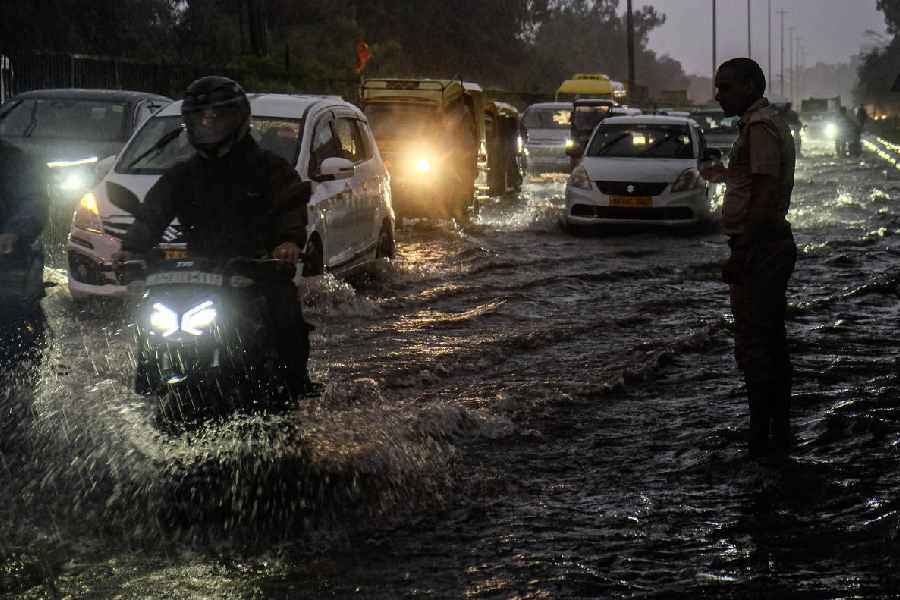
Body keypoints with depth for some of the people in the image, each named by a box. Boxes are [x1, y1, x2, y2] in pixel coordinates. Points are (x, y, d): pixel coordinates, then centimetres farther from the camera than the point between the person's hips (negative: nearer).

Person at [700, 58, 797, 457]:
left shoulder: (760, 126, -16)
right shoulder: (771, 123, 17)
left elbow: (765, 195, -23)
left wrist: (740, 253, -24)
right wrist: (725, 175, 37)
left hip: (759, 248, -11)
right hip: (774, 244, 11)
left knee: (752, 346, -7)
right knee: (772, 343, 14)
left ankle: (760, 436, -4)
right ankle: (780, 432, 21)